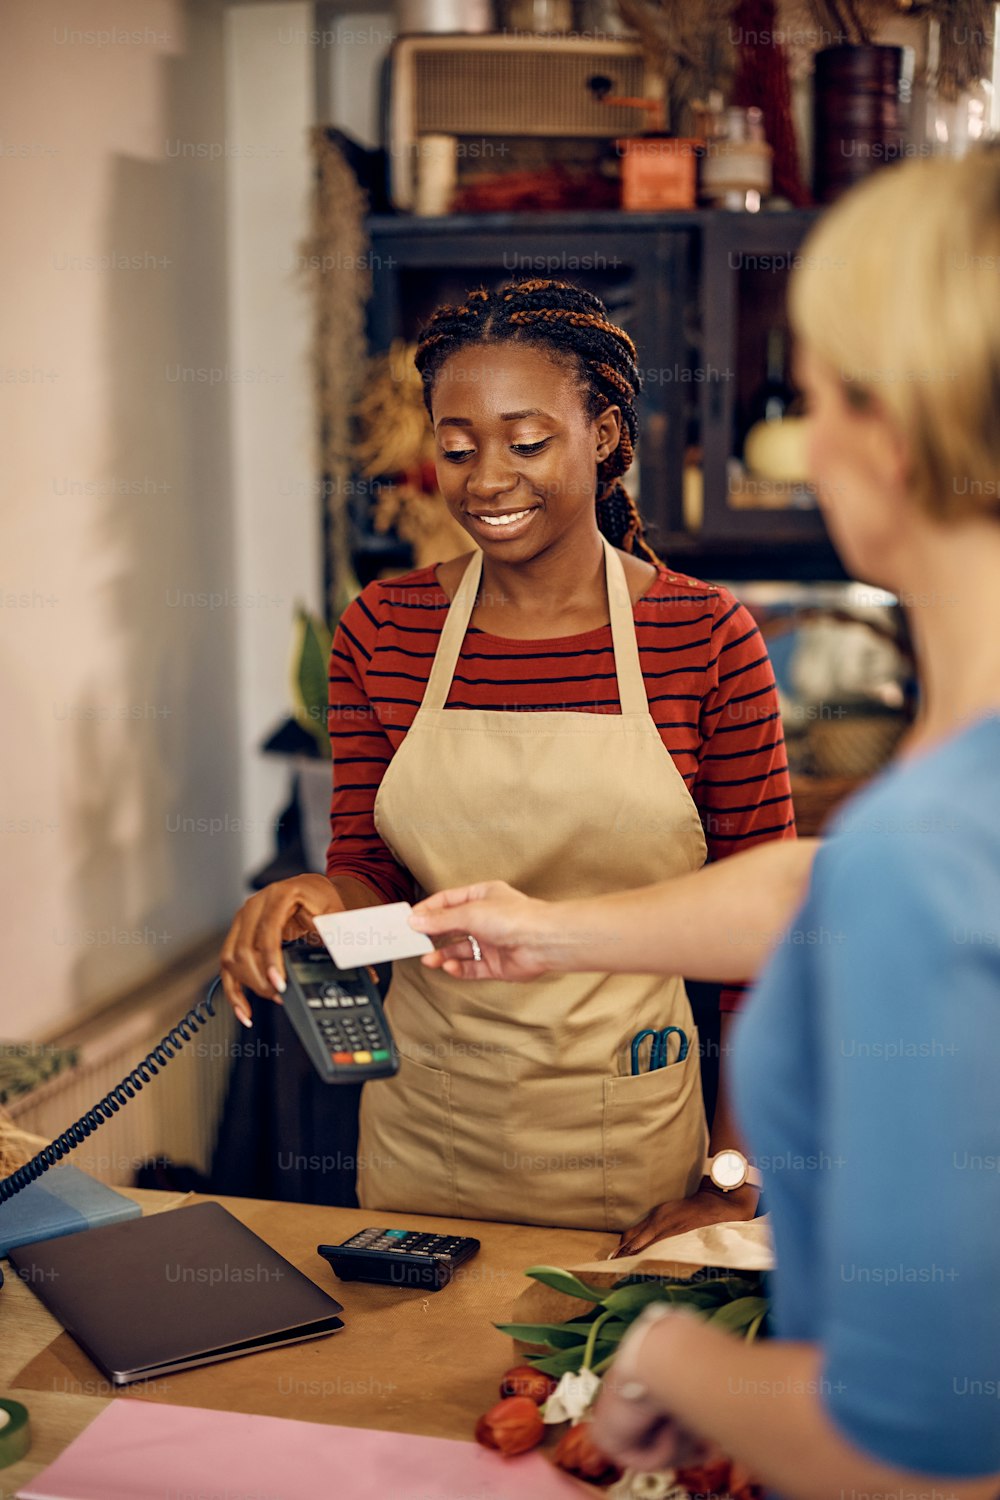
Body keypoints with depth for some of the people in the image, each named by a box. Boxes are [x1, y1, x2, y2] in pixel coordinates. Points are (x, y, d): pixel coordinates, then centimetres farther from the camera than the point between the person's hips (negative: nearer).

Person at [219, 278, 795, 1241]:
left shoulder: (706, 636, -9)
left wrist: (736, 1178, -6)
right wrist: (320, 900, -22)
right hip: (422, 1120, 2)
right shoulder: (381, 632, -3)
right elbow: (369, 866, 2)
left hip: (627, 1124, -2)